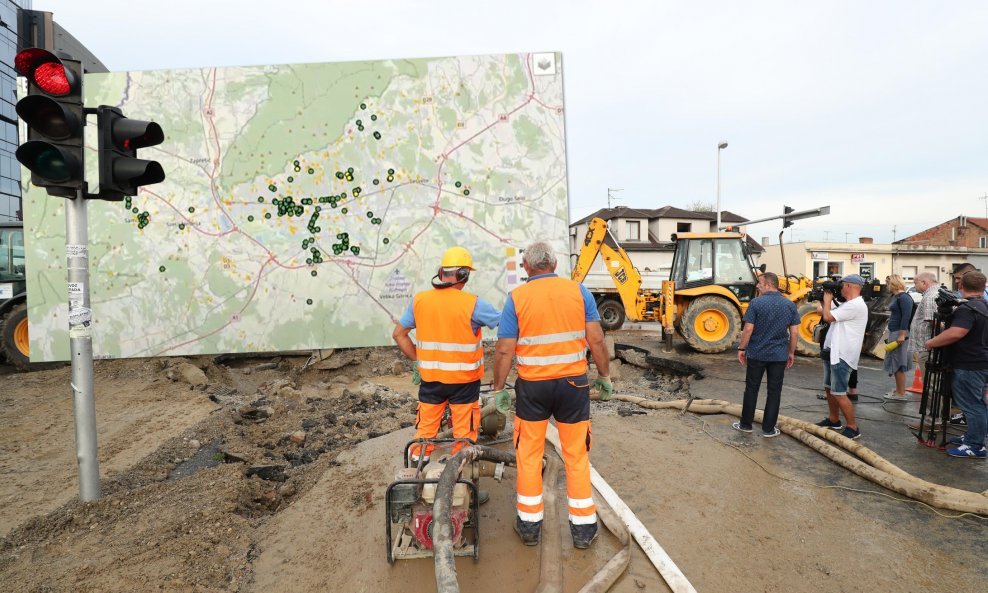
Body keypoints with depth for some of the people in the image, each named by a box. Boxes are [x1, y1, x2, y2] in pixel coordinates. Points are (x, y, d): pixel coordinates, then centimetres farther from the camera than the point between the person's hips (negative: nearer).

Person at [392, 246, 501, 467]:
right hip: (464, 380, -3)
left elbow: (399, 334, 5)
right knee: (464, 435, 12)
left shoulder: (419, 300, -2)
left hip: (430, 378, 4)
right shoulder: (472, 304, -15)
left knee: (424, 430, 18)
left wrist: (417, 360, 10)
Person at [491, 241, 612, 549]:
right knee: (576, 455, 14)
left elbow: (504, 350, -7)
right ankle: (583, 527, 25)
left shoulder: (516, 297, -6)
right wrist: (604, 377, 7)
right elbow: (596, 340, -5)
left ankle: (530, 523, 27)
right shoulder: (579, 291, -2)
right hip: (573, 384, 1)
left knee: (529, 455, 15)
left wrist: (499, 389, 3)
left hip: (533, 386, -1)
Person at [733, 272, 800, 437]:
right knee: (774, 391, 9)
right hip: (779, 355, 2)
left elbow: (748, 329, -13)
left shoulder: (756, 303, -11)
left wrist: (741, 349, -2)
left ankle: (746, 424, 18)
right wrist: (791, 352, 12)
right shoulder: (790, 305, 1)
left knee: (751, 389, 9)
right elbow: (794, 332, 1)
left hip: (756, 354, -2)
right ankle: (768, 428, 14)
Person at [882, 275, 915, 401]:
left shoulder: (904, 297, -14)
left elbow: (906, 316, -21)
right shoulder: (896, 297, 14)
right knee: (896, 363, 15)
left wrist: (902, 335, -25)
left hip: (899, 333, -10)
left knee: (898, 364, -5)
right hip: (894, 333, 10)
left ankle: (901, 394, 1)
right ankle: (898, 390, 24)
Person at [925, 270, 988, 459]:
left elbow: (955, 334, -32)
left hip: (969, 366, -10)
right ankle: (972, 436, 29)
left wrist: (932, 343, -20)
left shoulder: (967, 308, -21)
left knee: (971, 405, -2)